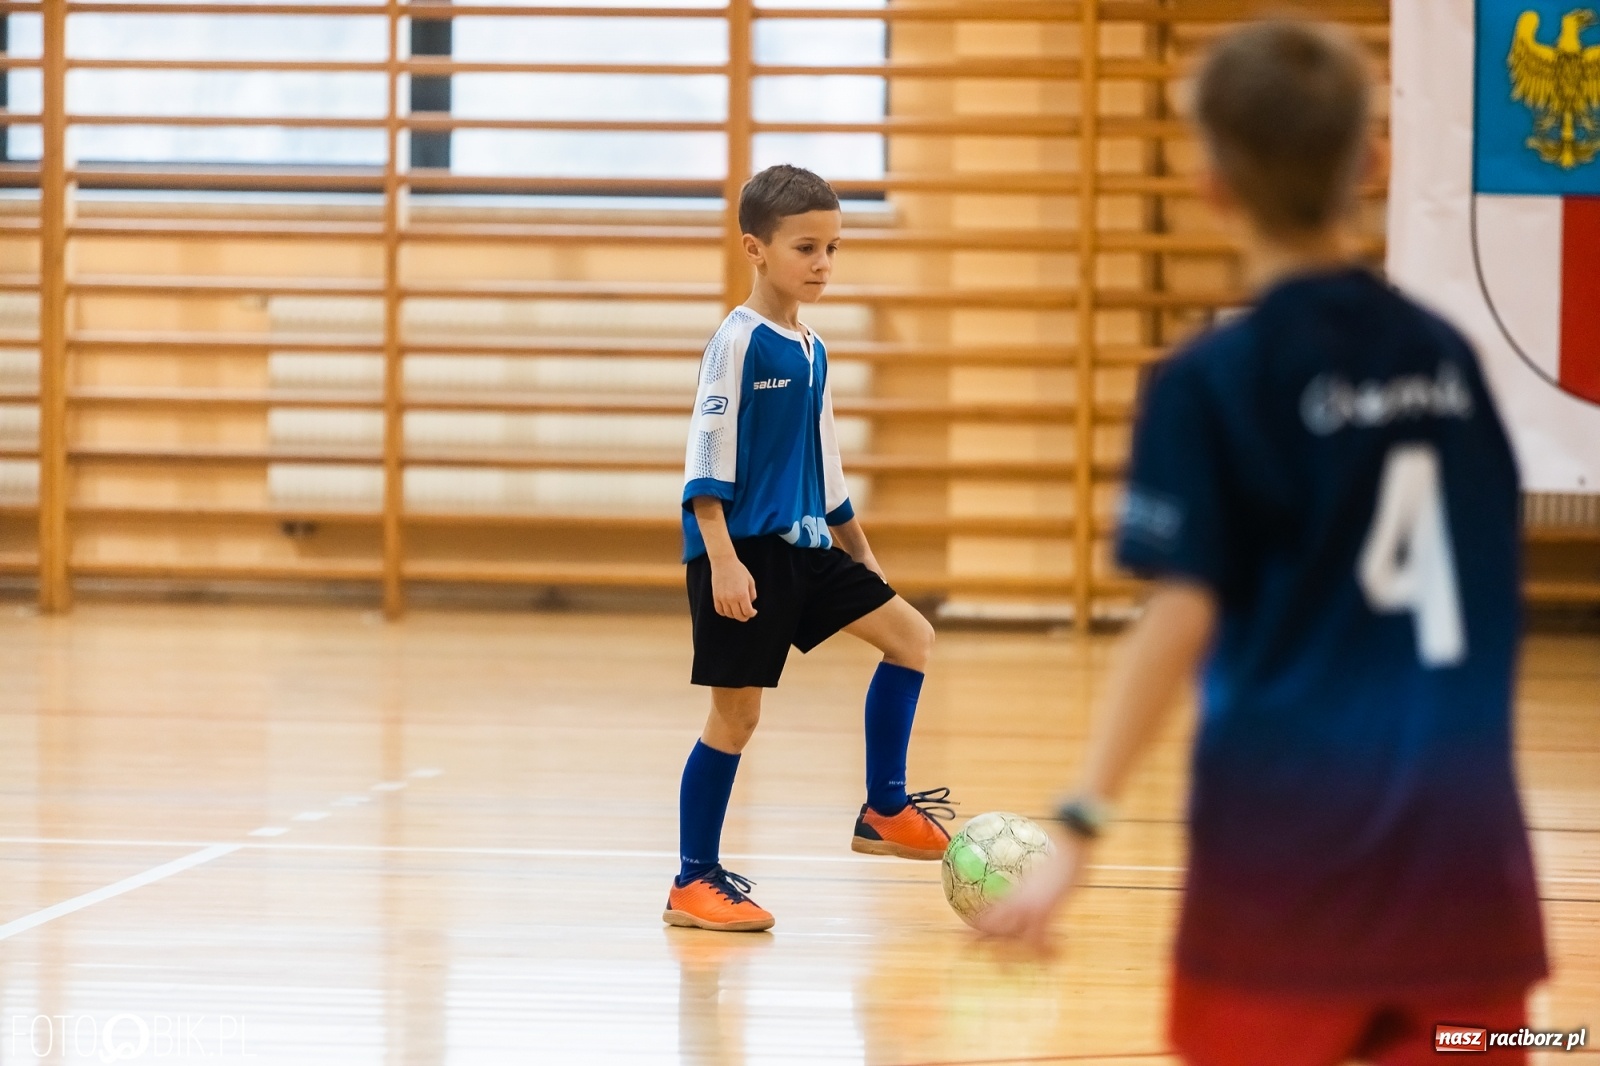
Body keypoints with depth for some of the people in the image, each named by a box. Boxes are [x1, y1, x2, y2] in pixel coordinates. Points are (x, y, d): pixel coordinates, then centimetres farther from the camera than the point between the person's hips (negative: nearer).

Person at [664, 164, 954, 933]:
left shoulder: (811, 352, 13)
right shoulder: (739, 342, -12)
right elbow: (706, 458, -16)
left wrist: (859, 553, 25)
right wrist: (721, 558, -23)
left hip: (801, 549, 8)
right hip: (743, 551, -8)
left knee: (911, 636, 3)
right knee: (736, 713, -4)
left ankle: (885, 810, 9)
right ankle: (694, 883, 6)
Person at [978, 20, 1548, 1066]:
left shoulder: (1213, 382, -6)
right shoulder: (1445, 354, 8)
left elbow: (1182, 619, -14)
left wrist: (1082, 825, -14)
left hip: (1293, 829, -3)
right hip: (1462, 827, 4)